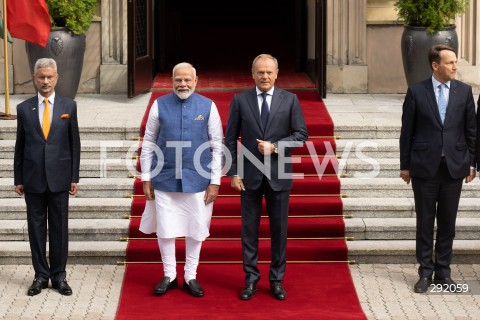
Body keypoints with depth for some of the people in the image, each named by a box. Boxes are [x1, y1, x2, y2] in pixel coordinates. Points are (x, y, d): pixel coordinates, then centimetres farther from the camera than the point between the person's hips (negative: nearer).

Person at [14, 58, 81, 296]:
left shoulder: (69, 106, 2)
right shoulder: (24, 109, 3)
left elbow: (74, 143, 4)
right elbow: (19, 146, 6)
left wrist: (74, 177, 1)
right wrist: (18, 179, 4)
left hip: (59, 178, -1)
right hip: (33, 178, 1)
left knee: (59, 228, 5)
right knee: (36, 227, 5)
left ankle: (59, 275, 13)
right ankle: (41, 275, 14)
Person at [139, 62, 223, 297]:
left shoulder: (208, 106, -1)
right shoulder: (160, 105, -1)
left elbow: (217, 146, 1)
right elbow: (148, 143, 4)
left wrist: (215, 182, -2)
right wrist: (146, 179, 2)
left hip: (197, 180, 0)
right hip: (165, 179, 0)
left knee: (195, 229, 8)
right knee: (165, 229, 5)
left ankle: (190, 277, 23)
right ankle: (169, 276, 21)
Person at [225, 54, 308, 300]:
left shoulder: (290, 100, 1)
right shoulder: (240, 100, 1)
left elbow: (301, 134, 0)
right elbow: (231, 140, 2)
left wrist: (275, 147, -14)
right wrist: (233, 173, -3)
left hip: (279, 175, 0)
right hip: (250, 175, 0)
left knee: (279, 228, 7)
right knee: (249, 228, 5)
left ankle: (277, 280, 17)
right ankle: (251, 279, 15)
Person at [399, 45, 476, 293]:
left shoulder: (464, 91, 3)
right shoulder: (416, 92, -3)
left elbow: (471, 129, 7)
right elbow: (407, 130, 1)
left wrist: (471, 163, 5)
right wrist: (405, 165, 0)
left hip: (454, 166, 2)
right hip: (425, 166, -2)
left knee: (448, 221, 8)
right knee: (425, 221, 5)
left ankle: (443, 271, 18)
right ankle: (425, 272, 14)